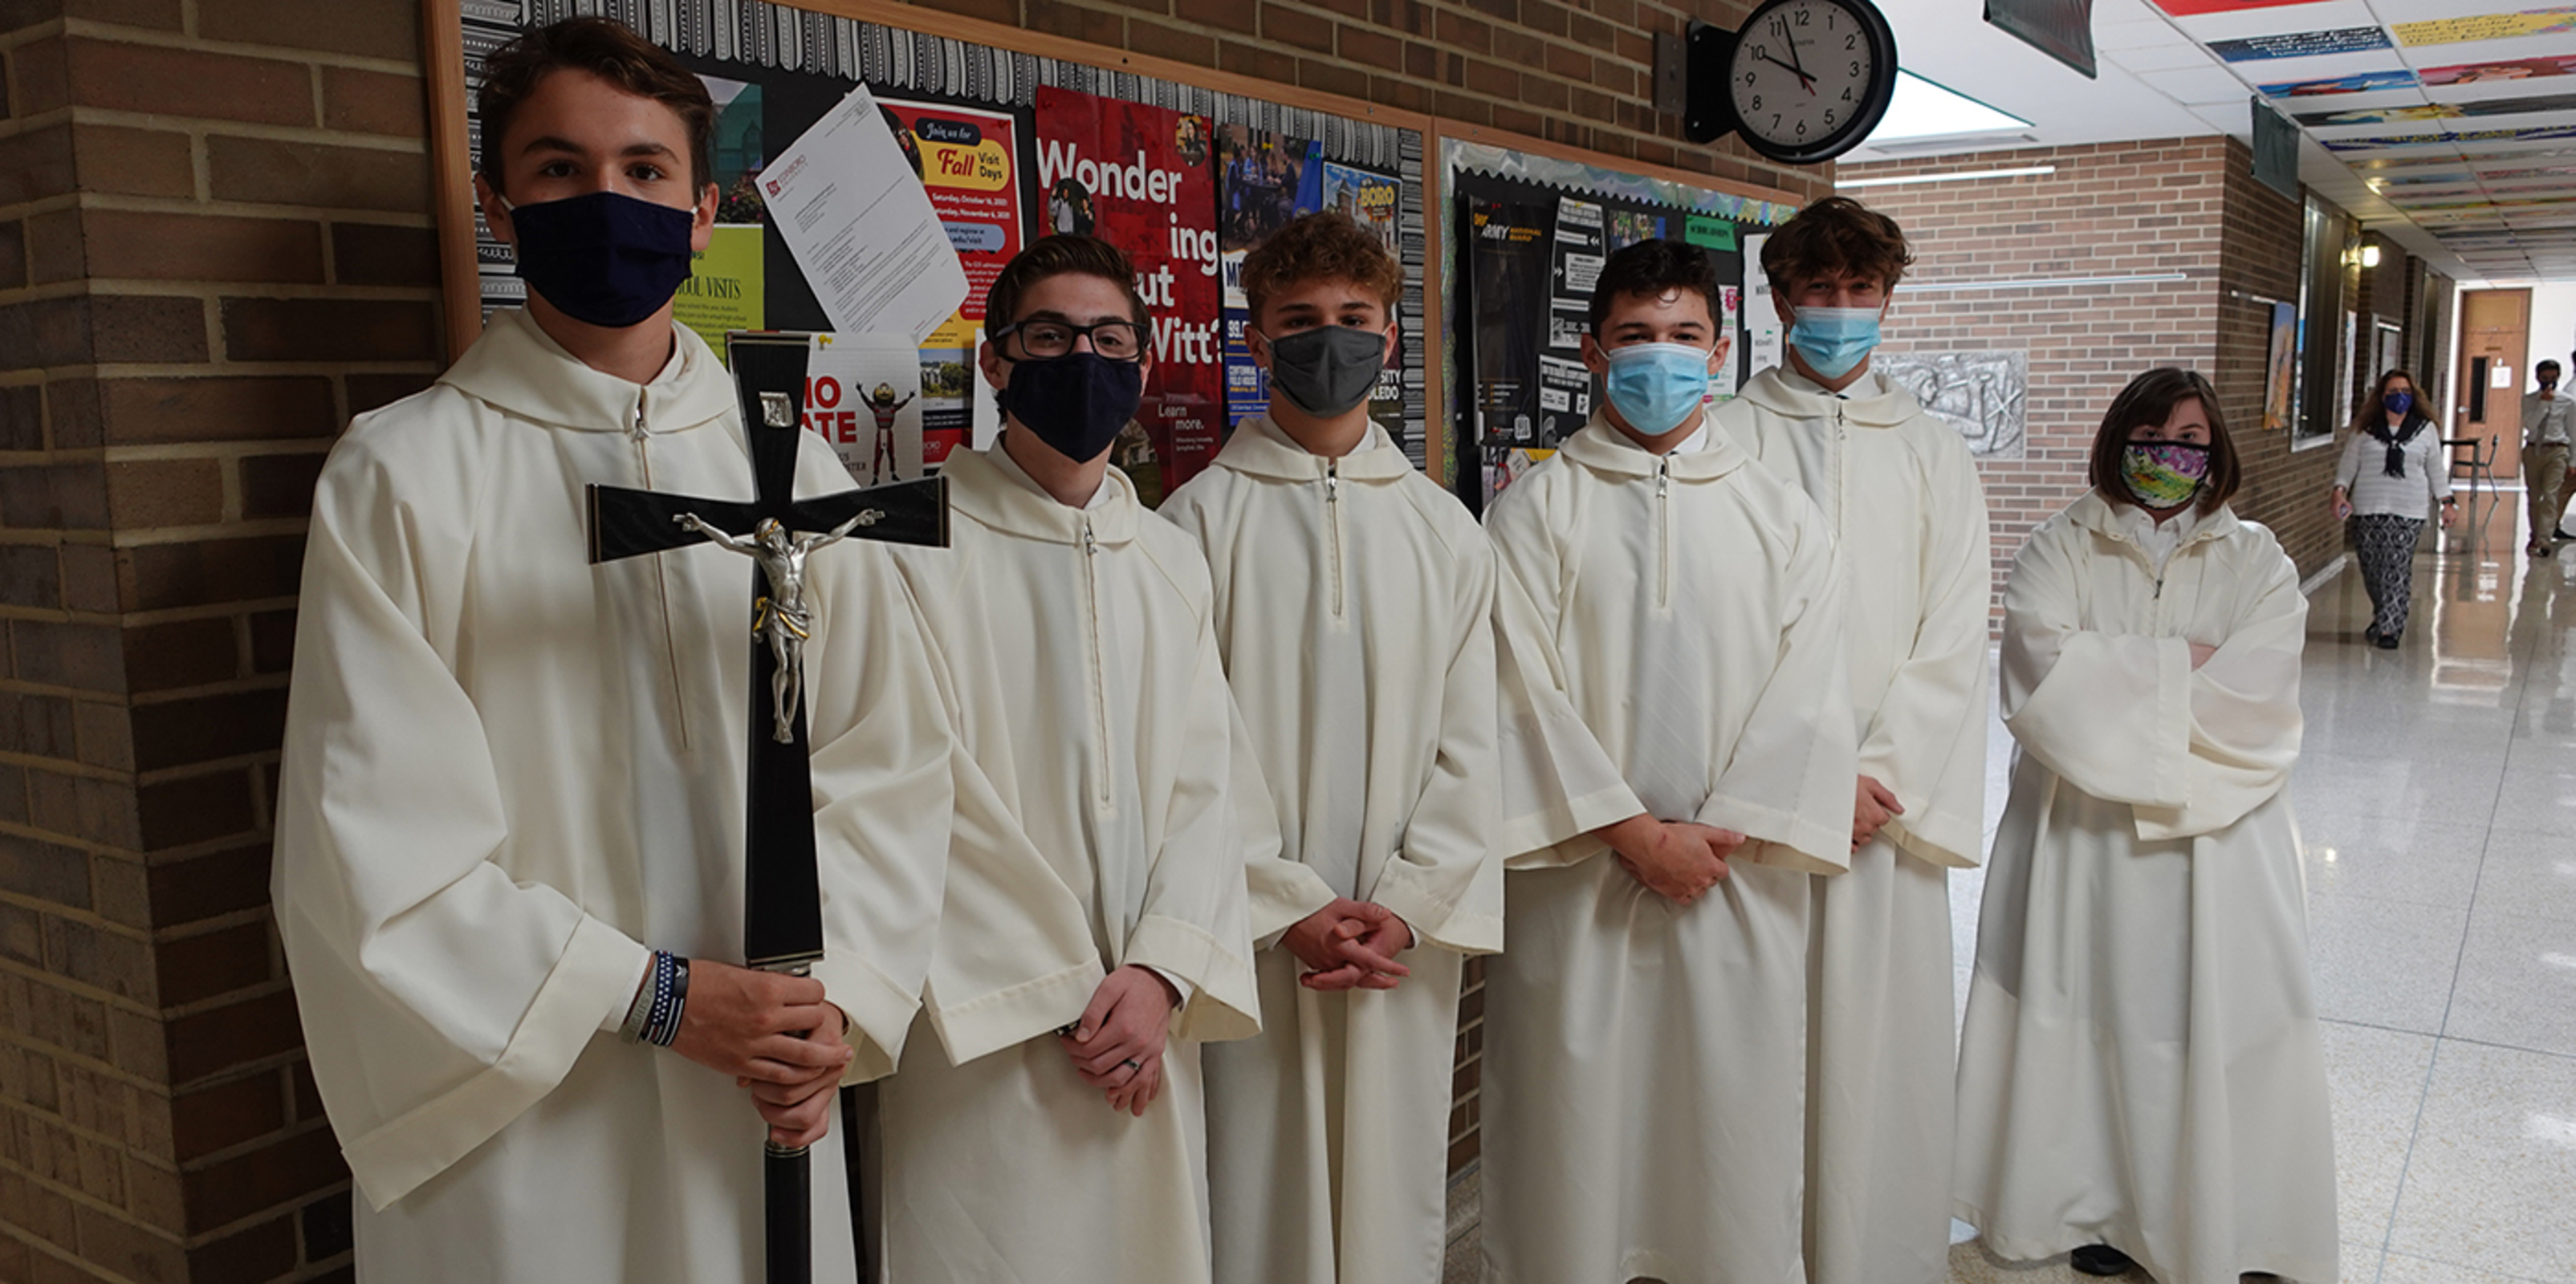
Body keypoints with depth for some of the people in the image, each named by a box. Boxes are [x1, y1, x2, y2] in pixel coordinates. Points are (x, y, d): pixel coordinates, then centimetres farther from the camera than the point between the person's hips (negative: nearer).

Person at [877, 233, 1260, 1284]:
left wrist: (1161, 976, -9)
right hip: (984, 1030, -4)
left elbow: (1205, 789, 5)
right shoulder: (923, 542, -5)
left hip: (1150, 1032, 5)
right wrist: (1062, 994, -10)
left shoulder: (1172, 561, 13)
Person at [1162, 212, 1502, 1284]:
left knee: (1395, 1195, 11)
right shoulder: (1199, 521, -1)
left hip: (1408, 940, 3)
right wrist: (1291, 907, -11)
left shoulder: (1446, 532, 9)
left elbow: (1469, 750, 5)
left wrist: (1407, 906, -6)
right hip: (1253, 943, -2)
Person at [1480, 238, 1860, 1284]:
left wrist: (1720, 834, -9)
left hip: (1740, 879, 2)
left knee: (1733, 1117, 8)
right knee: (1576, 1126, 4)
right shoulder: (1534, 511, 1)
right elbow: (1526, 694, -6)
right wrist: (1636, 832, -12)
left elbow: (1805, 699, 2)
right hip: (1579, 880, -2)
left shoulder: (1784, 518, 9)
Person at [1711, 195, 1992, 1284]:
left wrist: (1880, 774, -7)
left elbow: (1953, 642, 5)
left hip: (1892, 796, 2)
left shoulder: (1933, 454, 11)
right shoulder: (1726, 439, 2)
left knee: (1885, 1033, 5)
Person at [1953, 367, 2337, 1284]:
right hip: (2078, 832, 0)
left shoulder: (2257, 563, 6)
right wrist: (2182, 664, -8)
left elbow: (2252, 702, -9)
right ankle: (2097, 1204, 17)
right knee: (2089, 1017, 2)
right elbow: (2041, 673, -13)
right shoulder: (2061, 547, 4)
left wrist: (2115, 682, -9)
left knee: (2209, 1024, 2)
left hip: (2213, 839, 1)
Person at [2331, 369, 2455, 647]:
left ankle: (2389, 628, -9)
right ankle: (2383, 618, 23)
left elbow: (2436, 469, 14)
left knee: (2398, 569, -10)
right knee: (2371, 567, 2)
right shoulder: (2364, 430, 8)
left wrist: (2447, 501, 9)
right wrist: (2340, 490, -9)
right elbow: (2348, 464, 7)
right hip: (2367, 509, 1)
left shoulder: (2426, 430, 11)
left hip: (2408, 511, -1)